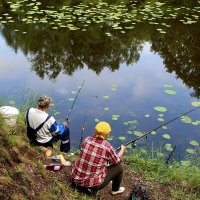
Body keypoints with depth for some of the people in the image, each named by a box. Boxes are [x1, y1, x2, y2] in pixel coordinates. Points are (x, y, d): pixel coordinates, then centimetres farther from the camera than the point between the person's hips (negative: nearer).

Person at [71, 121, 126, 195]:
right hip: (92, 184, -6)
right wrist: (122, 149, 19)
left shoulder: (87, 139, -5)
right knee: (118, 167, 11)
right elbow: (117, 161, 0)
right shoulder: (107, 147, -18)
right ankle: (116, 189, 34)